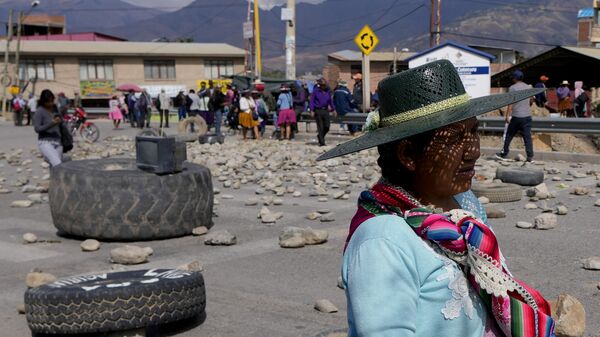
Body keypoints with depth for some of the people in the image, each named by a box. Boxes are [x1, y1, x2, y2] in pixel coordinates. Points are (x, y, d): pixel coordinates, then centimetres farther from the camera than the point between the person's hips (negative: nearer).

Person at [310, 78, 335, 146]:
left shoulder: (327, 91, 10)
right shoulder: (316, 91, -1)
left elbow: (330, 101, 20)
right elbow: (312, 101, -2)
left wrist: (332, 109, 21)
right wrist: (312, 110, -10)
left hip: (325, 111, 4)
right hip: (318, 111, -4)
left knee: (327, 127, -1)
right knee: (320, 127, -3)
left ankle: (320, 136, 27)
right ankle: (321, 142, 3)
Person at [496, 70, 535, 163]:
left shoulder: (512, 88, -5)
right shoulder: (529, 87, 9)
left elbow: (510, 103, -9)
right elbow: (531, 101, 17)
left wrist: (507, 115, -6)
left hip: (516, 116, -4)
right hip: (527, 116, 4)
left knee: (509, 136, 9)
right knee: (527, 137, 2)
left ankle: (504, 154, 17)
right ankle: (530, 157, -2)